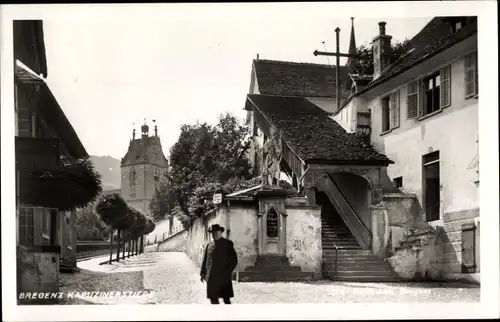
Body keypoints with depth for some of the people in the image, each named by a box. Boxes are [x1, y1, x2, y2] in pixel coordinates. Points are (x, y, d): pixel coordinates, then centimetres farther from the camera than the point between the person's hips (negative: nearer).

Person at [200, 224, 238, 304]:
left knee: (226, 299, -3)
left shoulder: (228, 244, 2)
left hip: (224, 278, -4)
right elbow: (204, 260, 15)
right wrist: (203, 273, 6)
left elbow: (234, 260, 1)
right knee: (213, 298, 6)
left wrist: (228, 272, -7)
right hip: (211, 278, 4)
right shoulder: (209, 245, 13)